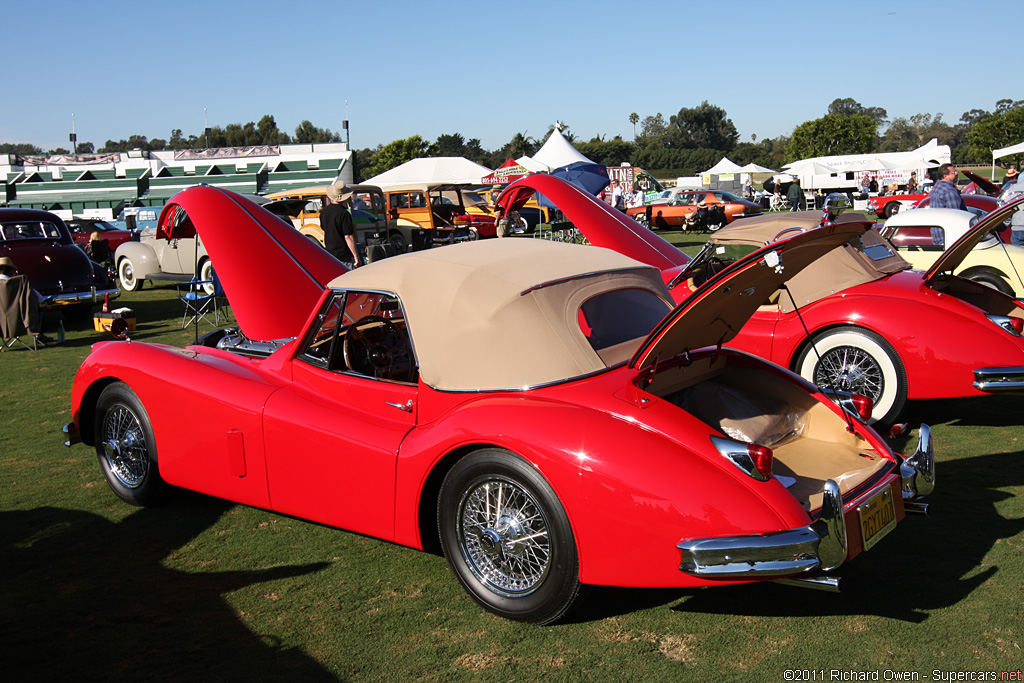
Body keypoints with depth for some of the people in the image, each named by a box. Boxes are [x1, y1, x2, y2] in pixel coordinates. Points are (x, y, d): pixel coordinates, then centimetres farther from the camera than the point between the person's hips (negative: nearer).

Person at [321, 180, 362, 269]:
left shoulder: (324, 211, 6)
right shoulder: (344, 214, -18)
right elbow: (348, 237, -20)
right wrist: (356, 257, -15)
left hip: (329, 255, 8)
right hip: (344, 257, -8)